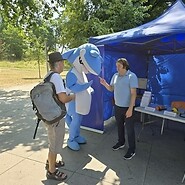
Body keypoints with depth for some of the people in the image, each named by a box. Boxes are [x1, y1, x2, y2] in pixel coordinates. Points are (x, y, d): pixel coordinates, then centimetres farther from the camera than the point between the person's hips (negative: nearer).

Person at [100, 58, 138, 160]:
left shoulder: (132, 76, -14)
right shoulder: (115, 76, 5)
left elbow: (133, 93, -17)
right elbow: (111, 88, 12)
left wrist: (130, 109, -22)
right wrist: (104, 84, -9)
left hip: (127, 107, -6)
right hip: (117, 106, 6)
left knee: (129, 129, 3)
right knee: (119, 126, 20)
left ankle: (132, 149, 19)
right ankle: (121, 142, 41)